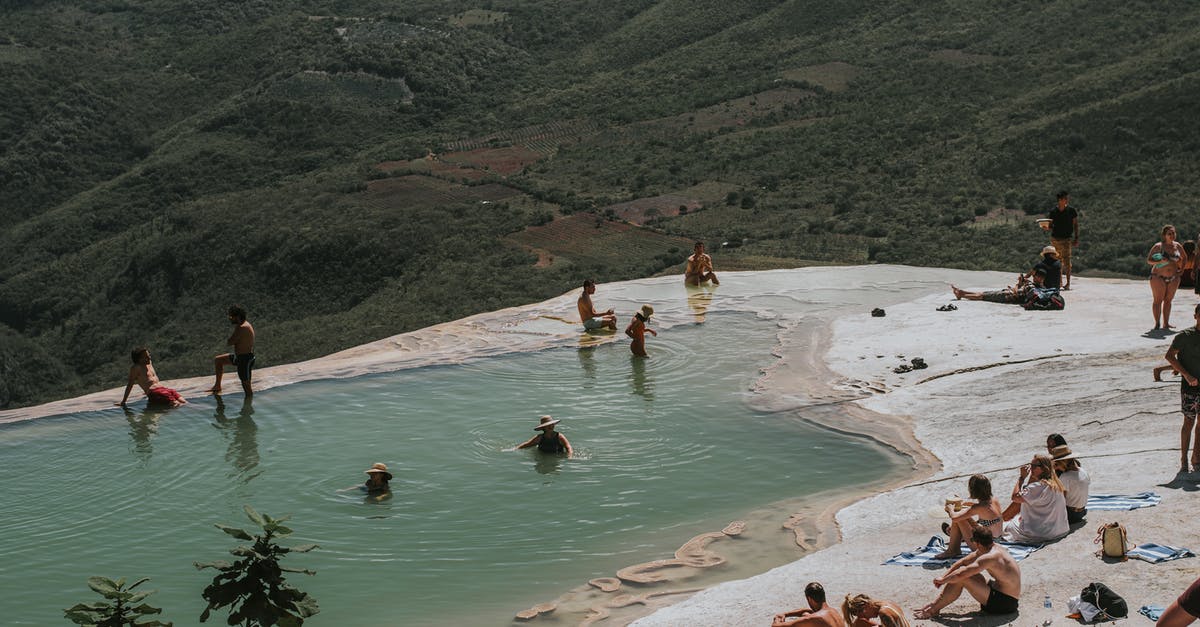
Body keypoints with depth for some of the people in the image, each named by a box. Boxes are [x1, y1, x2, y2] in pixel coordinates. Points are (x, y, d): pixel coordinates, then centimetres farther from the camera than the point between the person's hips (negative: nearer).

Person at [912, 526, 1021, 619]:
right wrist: (944, 577, 6)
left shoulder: (990, 557, -26)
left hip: (1005, 603, -10)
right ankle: (935, 604, 9)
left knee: (961, 578, -16)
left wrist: (943, 580, -12)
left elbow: (960, 575, -29)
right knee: (967, 572, 7)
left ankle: (933, 610, -4)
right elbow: (962, 562, 12)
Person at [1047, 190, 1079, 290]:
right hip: (1055, 238, 3)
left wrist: (1076, 238, -4)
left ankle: (1068, 283, -5)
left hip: (1067, 238, -3)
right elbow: (1051, 226, 10)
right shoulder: (1053, 211, 3)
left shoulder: (1071, 210, -2)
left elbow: (1076, 225, 2)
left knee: (1066, 261, -9)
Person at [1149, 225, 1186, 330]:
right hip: (1158, 277, -4)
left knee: (1168, 300, 6)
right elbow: (1148, 260, -9)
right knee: (1158, 300, -5)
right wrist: (1160, 261, -24)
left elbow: (1184, 257, 23)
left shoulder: (1178, 246, 5)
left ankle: (1166, 323, 10)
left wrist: (1181, 268, 10)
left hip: (1173, 278, 4)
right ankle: (1157, 324, -5)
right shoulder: (1158, 246, -8)